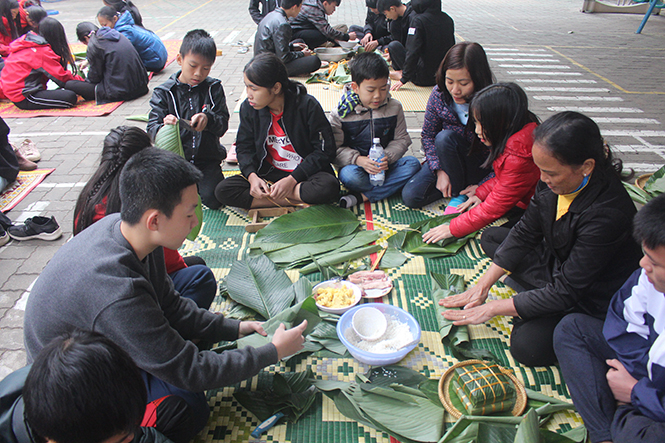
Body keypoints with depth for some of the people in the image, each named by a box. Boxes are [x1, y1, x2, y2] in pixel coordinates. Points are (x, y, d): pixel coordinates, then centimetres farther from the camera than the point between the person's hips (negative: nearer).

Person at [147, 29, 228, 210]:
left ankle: (198, 184, 15)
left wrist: (208, 119, -28)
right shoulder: (164, 93, -1)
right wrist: (164, 128, -35)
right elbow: (152, 129, -9)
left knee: (212, 200, -20)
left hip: (207, 160, 0)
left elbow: (223, 125, -3)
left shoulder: (214, 88, 3)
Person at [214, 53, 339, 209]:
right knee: (223, 190, -18)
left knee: (329, 187, -37)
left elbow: (325, 150, -13)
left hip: (305, 173, -4)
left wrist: (292, 180, -20)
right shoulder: (248, 108, -3)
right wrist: (252, 176, -15)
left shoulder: (307, 105, -15)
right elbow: (244, 146, 7)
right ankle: (299, 200, -19)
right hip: (269, 174, 5)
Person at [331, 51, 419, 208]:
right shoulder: (342, 113, -9)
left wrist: (387, 157, -17)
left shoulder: (394, 107, 0)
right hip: (355, 164, -4)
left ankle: (361, 197, -28)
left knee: (413, 163, -23)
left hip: (385, 165, 4)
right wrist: (358, 159, -27)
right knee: (349, 175, -37)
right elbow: (335, 148, -10)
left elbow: (401, 139, 4)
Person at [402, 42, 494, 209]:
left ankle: (459, 194, -12)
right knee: (411, 196, -16)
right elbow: (427, 135, -3)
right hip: (446, 159, 3)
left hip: (480, 167, -3)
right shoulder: (439, 94, -14)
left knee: (444, 137, -32)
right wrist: (439, 170, -15)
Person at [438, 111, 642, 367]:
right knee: (491, 238, 9)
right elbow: (525, 232, -3)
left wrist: (490, 309, -25)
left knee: (527, 346, -25)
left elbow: (564, 291, -30)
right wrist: (482, 286, -6)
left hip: (592, 300, -7)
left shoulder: (608, 214, -36)